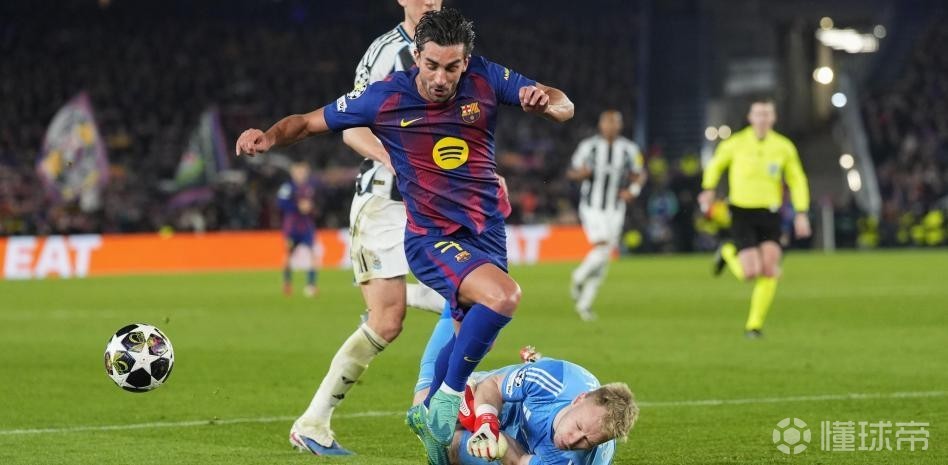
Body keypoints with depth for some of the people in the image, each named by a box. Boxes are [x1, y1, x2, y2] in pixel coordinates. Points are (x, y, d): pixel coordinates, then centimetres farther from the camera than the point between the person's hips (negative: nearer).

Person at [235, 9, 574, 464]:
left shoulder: (486, 79, -8)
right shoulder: (384, 97, -14)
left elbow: (563, 106, -5)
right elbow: (310, 121, -3)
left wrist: (547, 101, -29)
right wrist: (270, 136, -22)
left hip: (487, 231, 5)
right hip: (431, 238, -5)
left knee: (471, 333, 17)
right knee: (503, 294, -30)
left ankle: (427, 412, 44)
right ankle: (447, 401, -15)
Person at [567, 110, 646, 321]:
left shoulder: (629, 149, 1)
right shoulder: (588, 146, -5)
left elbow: (639, 174, 14)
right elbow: (572, 173, 4)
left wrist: (633, 190, -6)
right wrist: (581, 173, -19)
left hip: (615, 209, 3)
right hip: (591, 207, -3)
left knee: (603, 261, 3)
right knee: (602, 249, -20)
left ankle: (584, 303, 15)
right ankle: (578, 278, 8)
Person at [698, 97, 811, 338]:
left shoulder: (784, 147, 1)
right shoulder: (736, 144, -4)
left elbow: (797, 181, 8)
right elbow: (715, 165, 14)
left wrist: (801, 214, -3)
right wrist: (708, 189, -1)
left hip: (769, 214, 2)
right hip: (742, 212, -2)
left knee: (770, 271, -10)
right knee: (751, 273, -13)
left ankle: (754, 324, 5)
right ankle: (728, 254, 23)